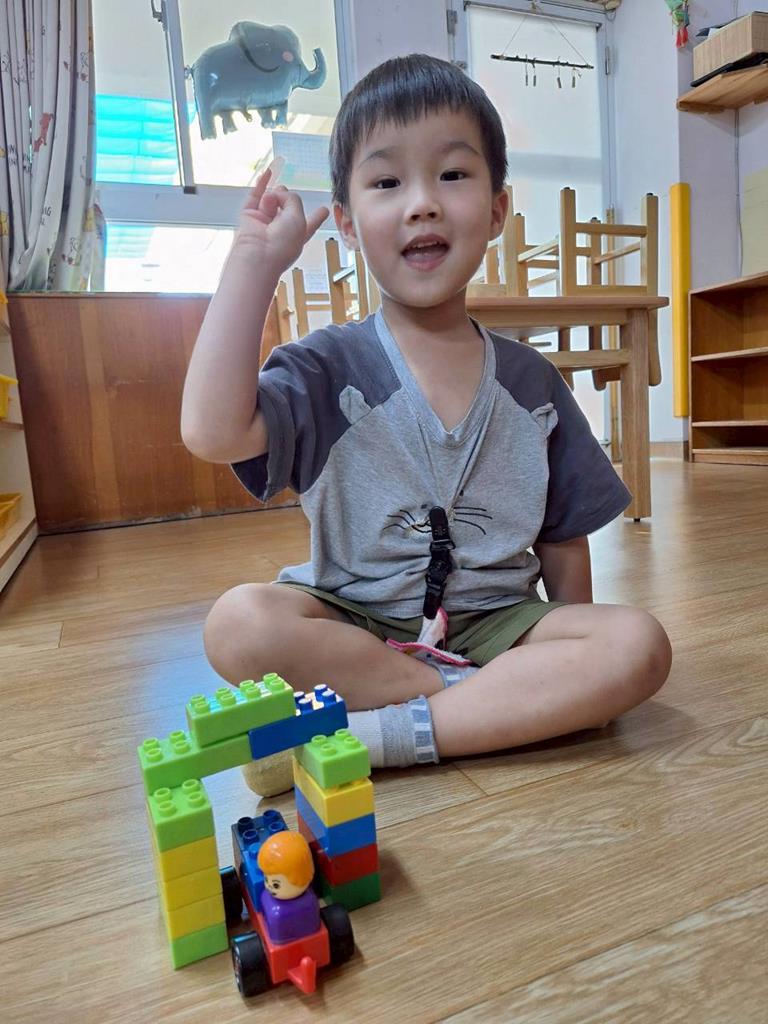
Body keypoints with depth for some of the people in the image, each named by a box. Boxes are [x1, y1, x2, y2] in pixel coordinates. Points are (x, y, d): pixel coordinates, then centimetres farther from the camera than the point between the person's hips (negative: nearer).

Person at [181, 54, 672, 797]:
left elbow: (563, 540, 10)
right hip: (354, 627, -1)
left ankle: (374, 734, -24)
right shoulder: (328, 368, -4)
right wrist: (254, 259, -17)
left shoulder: (531, 381, 4)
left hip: (500, 622, 2)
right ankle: (518, 704, -19)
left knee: (639, 645, -22)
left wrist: (574, 661, 3)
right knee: (240, 622, -28)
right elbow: (213, 432, -24)